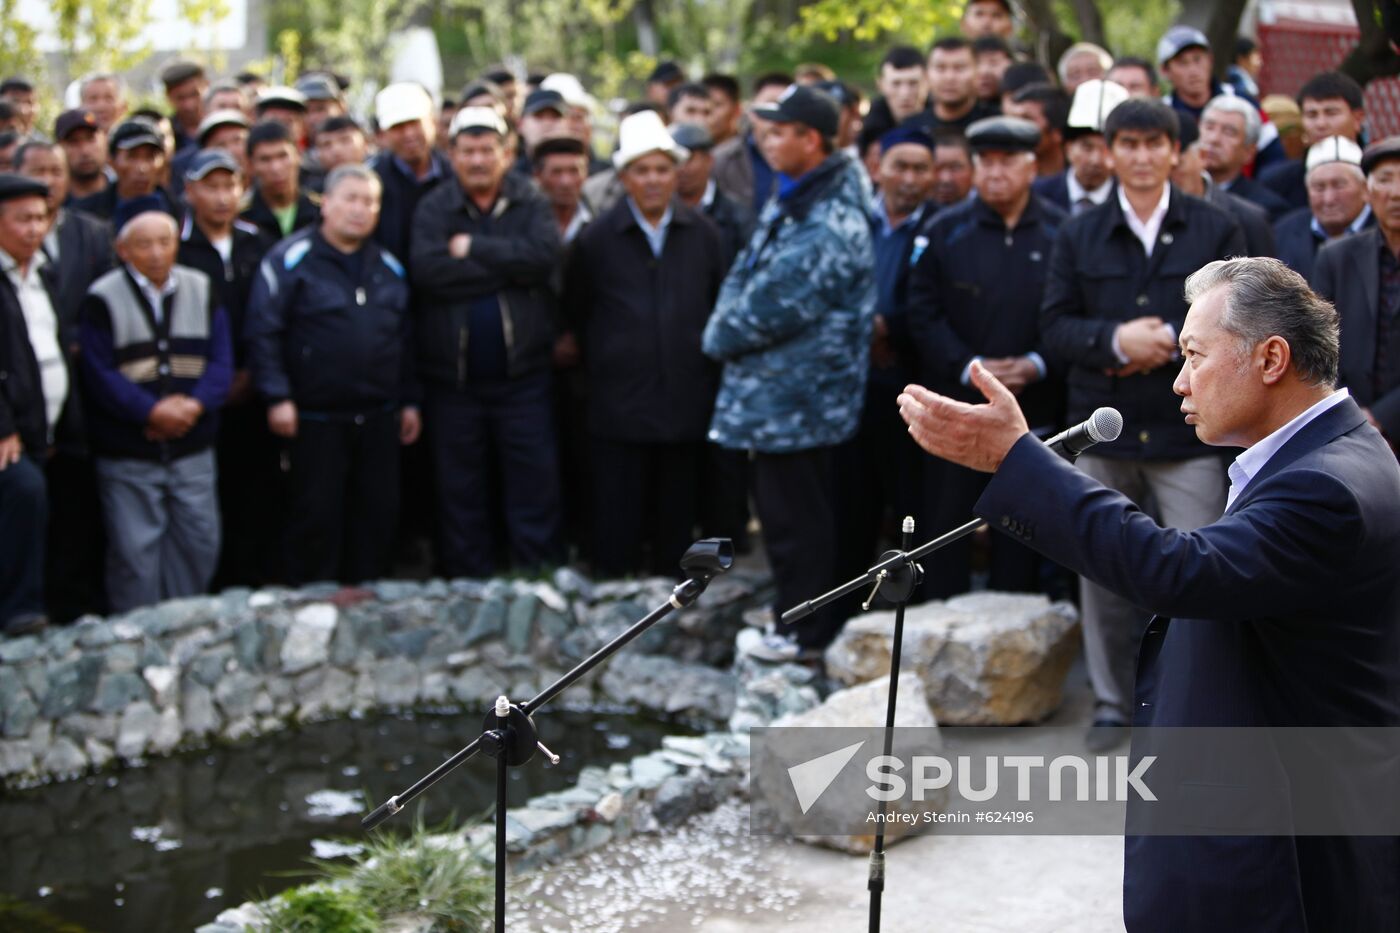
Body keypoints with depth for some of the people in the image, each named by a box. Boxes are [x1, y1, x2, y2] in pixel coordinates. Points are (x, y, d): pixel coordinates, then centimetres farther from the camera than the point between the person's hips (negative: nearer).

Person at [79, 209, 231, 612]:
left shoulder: (202, 290, 7)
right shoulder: (103, 299, -5)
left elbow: (221, 360, 2)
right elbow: (99, 374, -10)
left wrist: (194, 405, -16)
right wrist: (152, 412, -20)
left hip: (192, 450, 4)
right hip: (126, 454, -4)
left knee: (199, 544, 7)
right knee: (134, 550, -2)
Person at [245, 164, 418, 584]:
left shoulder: (389, 267, 13)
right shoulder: (291, 259, -6)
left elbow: (404, 339, 18)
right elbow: (263, 332, -10)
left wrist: (409, 400, 14)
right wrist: (277, 396, -15)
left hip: (378, 419, 5)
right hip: (315, 419, -5)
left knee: (380, 515, 8)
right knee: (316, 518, 0)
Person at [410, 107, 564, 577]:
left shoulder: (531, 204, 4)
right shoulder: (433, 208, 0)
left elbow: (545, 253, -16)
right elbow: (429, 269, -18)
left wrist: (473, 248, -14)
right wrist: (509, 266, -14)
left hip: (521, 374, 0)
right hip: (452, 376, 0)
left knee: (535, 483, 1)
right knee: (461, 492, 9)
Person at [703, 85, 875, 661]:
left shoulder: (827, 227, -22)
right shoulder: (788, 204, 11)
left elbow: (772, 307, -22)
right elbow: (744, 275, 15)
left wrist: (721, 336, -5)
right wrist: (725, 329, -1)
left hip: (797, 398, -10)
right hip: (777, 393, 10)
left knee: (793, 514, 1)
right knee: (782, 508, 18)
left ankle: (803, 630, 13)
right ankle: (799, 613, 30)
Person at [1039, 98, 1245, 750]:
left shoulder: (1216, 231, 5)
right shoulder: (1079, 236, 9)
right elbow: (1055, 328, 2)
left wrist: (1169, 341, -12)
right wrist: (1116, 339, -15)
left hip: (1188, 432, -2)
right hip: (1102, 428, 2)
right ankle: (1111, 703, 20)